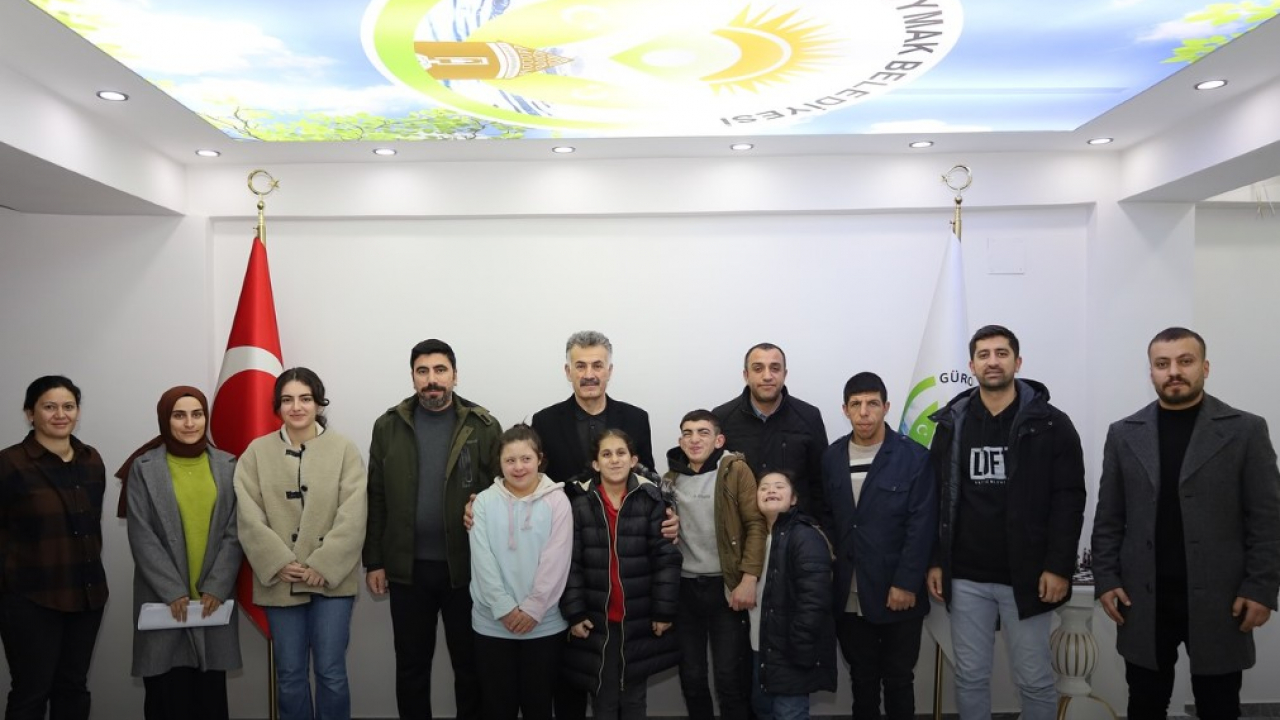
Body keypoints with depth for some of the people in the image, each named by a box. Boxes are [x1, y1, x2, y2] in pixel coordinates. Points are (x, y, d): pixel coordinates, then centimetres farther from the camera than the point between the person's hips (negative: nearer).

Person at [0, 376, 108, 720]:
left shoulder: (92, 460, 7)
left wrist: (88, 571, 12)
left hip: (86, 593, 5)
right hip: (30, 598, -5)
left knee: (73, 686, 14)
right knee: (31, 692, 4)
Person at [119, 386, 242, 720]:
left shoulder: (227, 466, 6)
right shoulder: (144, 467, 0)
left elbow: (234, 533, 3)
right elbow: (142, 537, -5)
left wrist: (216, 587, -8)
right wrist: (173, 591, -12)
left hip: (214, 597, 2)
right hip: (164, 599, -2)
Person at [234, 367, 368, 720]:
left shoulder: (344, 449, -1)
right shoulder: (257, 452, 4)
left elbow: (352, 516, -7)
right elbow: (249, 516, -3)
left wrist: (323, 565, -15)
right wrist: (279, 563, -13)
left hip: (331, 579, -1)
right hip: (280, 581, 2)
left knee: (331, 672, 3)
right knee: (289, 675, 10)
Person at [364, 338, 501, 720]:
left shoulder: (483, 426, -3)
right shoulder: (388, 426, 2)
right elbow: (376, 498, 3)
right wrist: (373, 561, 1)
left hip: (466, 566, -1)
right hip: (407, 567, 1)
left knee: (470, 664, 11)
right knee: (411, 664, 13)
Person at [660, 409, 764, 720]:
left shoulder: (735, 470, -4)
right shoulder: (670, 479, 8)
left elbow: (756, 524, -9)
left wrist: (748, 579, -16)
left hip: (726, 586, -4)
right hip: (685, 588, 4)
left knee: (730, 678, 0)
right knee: (691, 677, 10)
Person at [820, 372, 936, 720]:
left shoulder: (914, 457, -6)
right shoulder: (831, 457, 7)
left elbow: (922, 526, -9)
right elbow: (827, 516, 10)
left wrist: (906, 584, -13)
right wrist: (829, 565, 0)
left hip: (897, 594, -3)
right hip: (849, 597, 3)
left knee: (898, 680, 9)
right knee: (861, 679, 14)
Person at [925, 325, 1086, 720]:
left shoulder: (1051, 424, -3)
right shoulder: (951, 424, 6)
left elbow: (1069, 500, -6)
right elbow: (937, 498, 8)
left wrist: (1059, 566, -13)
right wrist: (935, 561, 2)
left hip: (1026, 577, -2)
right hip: (965, 578, 3)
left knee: (1035, 681, 8)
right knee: (970, 677, 11)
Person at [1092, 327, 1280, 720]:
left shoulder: (1246, 430, -1)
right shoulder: (1124, 434, 5)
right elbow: (1109, 519, 6)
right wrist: (1106, 580, -1)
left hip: (1218, 601, -1)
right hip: (1144, 602, 2)